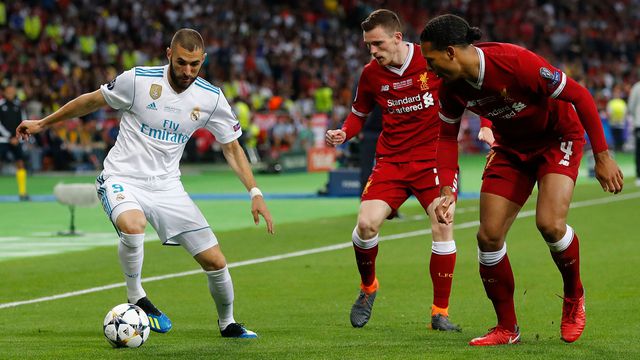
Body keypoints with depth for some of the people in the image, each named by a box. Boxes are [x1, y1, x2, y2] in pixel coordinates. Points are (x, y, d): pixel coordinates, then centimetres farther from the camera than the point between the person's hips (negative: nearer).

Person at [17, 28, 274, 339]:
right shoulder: (138, 80, -13)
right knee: (132, 226, -39)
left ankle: (227, 323, 28)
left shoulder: (211, 98, -4)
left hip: (167, 186, 4)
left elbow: (232, 148, 7)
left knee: (215, 262, -1)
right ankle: (136, 298, -14)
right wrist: (43, 123, 12)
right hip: (123, 179, -3)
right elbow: (92, 101, 3)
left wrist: (255, 193, -3)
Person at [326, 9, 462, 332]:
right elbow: (359, 113, 15)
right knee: (366, 223, -15)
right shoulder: (371, 74, 0)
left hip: (435, 156, -2)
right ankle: (368, 286, 16)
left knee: (442, 227, -15)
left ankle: (440, 313, -1)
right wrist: (343, 133, -4)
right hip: (391, 159, 2)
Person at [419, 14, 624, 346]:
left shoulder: (516, 63, -33)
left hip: (558, 138, -6)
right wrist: (447, 189, -12)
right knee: (488, 235, -5)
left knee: (549, 223, -26)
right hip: (511, 147, 6)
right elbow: (447, 136, 2)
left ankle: (574, 296, 4)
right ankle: (507, 328, 11)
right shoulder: (452, 86, -13)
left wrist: (602, 157, -22)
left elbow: (579, 96, -26)